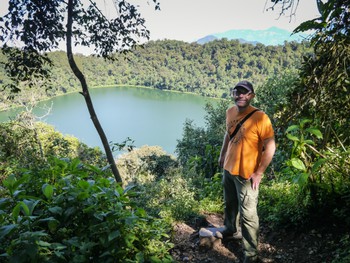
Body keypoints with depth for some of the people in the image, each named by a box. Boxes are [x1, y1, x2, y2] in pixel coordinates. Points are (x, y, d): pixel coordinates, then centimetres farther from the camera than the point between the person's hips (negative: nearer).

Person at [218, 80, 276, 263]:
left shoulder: (259, 118, -21)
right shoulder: (230, 112, 0)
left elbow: (270, 147, -19)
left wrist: (258, 173, -19)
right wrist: (222, 155, 20)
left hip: (246, 174, -7)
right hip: (228, 168, 7)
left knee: (248, 214, 2)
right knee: (230, 203, 26)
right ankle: (232, 230, 52)